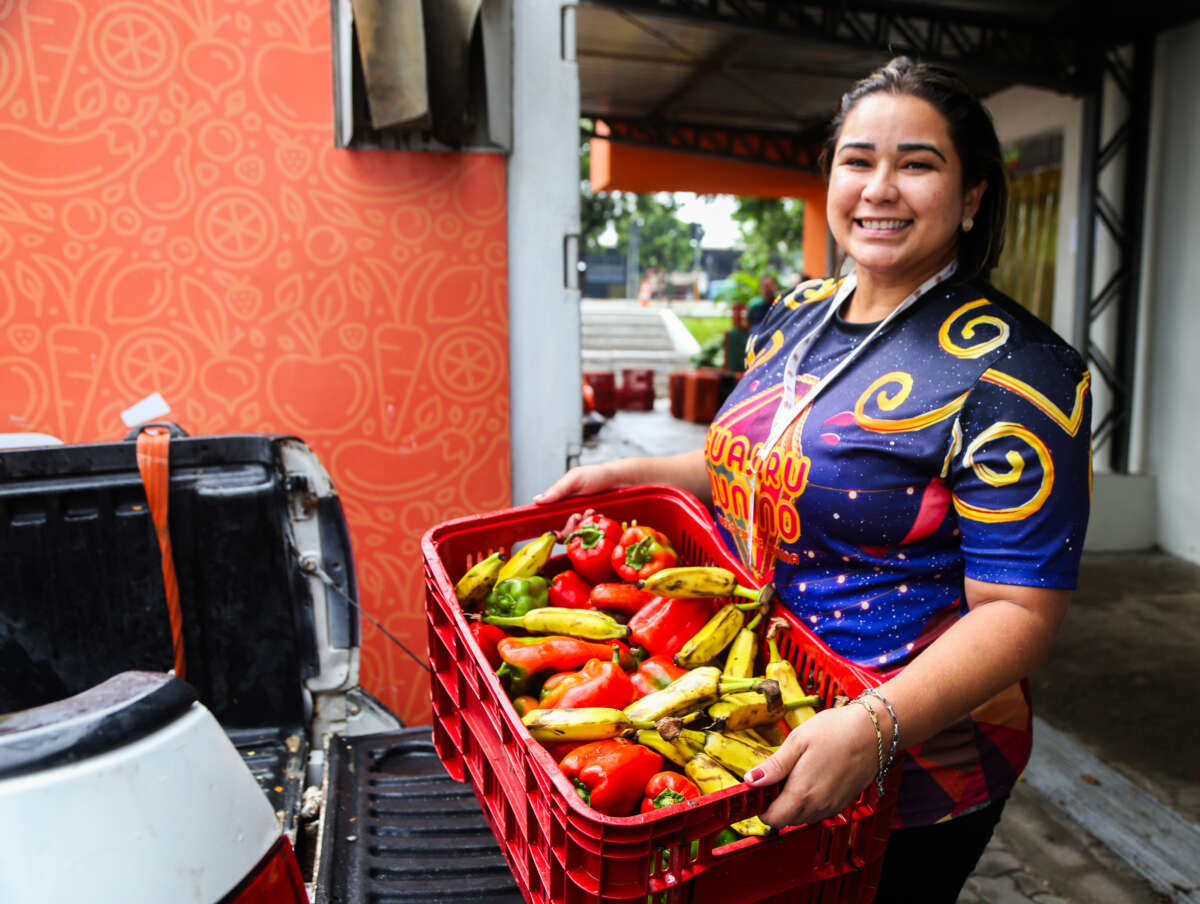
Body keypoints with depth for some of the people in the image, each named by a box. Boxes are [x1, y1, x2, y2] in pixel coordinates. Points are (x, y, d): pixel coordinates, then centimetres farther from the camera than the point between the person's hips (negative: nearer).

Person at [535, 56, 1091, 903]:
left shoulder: (1011, 370, -20)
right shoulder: (798, 315, 2)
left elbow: (1018, 608, -22)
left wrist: (873, 727, -35)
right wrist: (634, 474, 5)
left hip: (906, 772, -6)